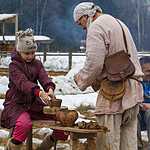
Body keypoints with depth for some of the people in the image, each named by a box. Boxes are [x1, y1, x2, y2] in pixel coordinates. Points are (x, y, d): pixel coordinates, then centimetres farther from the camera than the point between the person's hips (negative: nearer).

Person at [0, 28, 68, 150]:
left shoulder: (37, 64, 12)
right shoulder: (14, 65, -7)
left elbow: (44, 77, -7)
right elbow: (22, 82, -25)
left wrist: (50, 89, -32)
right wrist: (39, 92, -43)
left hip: (34, 104, 6)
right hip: (16, 104, -6)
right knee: (24, 124, -39)